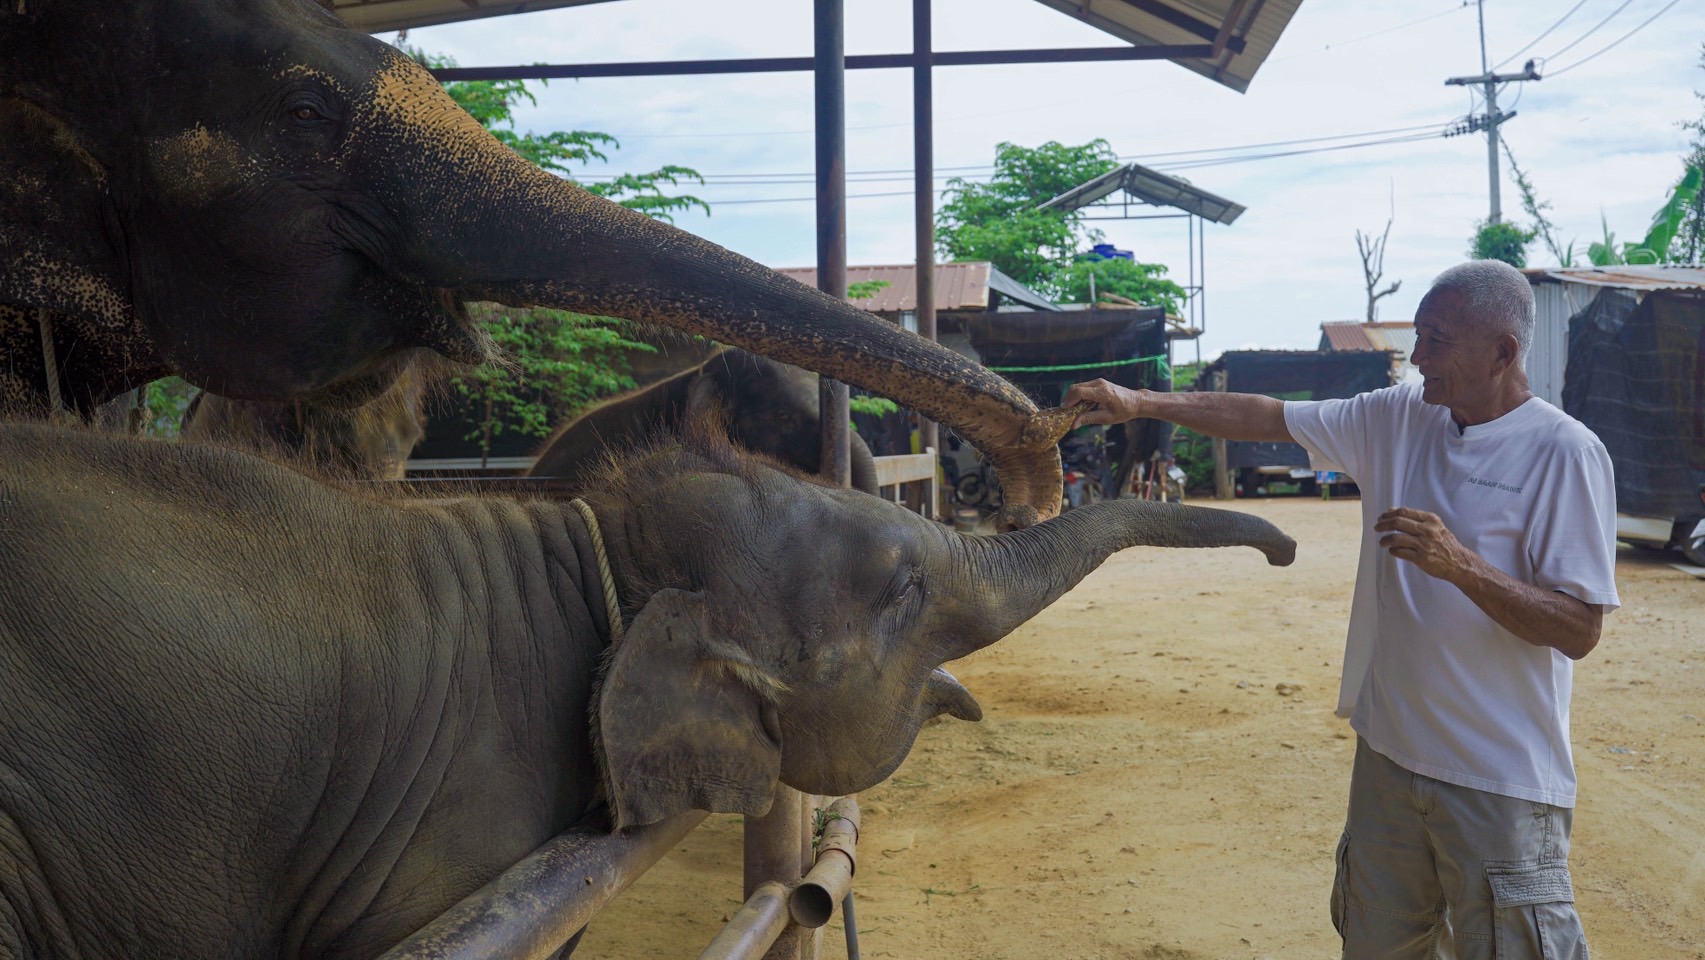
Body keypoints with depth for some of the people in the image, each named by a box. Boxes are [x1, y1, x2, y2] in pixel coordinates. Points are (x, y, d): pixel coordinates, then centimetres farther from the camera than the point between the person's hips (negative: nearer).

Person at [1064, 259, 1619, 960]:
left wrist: (1459, 564, -30)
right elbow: (1266, 417, 7)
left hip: (1500, 777, -5)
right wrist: (1141, 402, 0)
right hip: (1391, 747, 6)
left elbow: (1578, 631, -17)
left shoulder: (1564, 453, -14)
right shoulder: (1395, 417, 3)